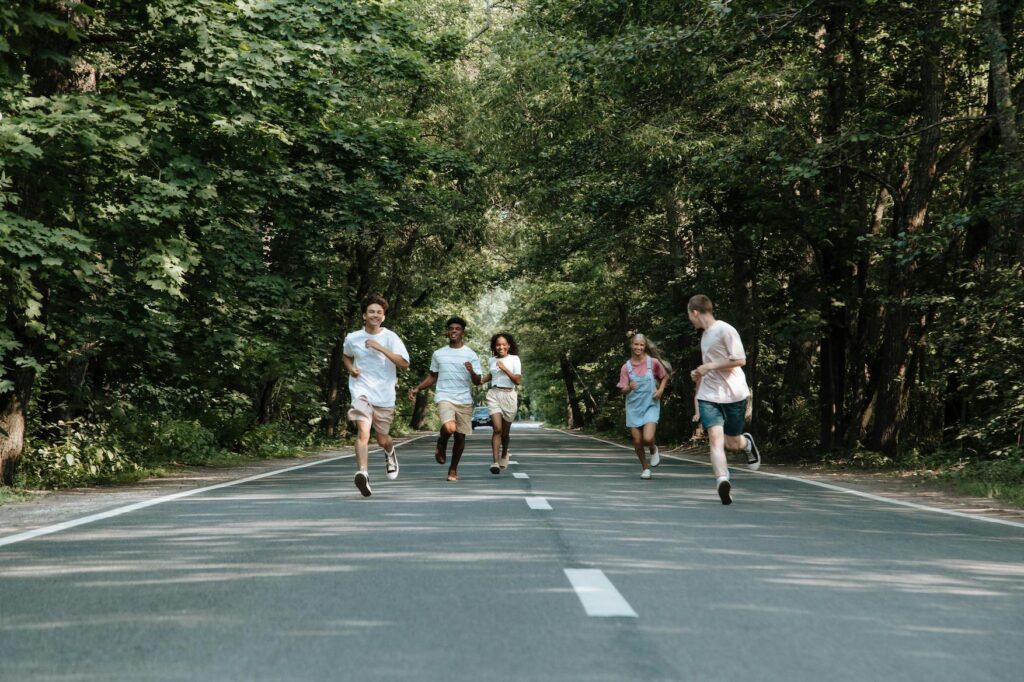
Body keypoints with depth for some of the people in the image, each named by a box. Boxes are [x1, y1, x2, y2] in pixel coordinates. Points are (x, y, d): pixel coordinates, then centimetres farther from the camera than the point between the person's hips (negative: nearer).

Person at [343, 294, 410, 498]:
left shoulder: (390, 338, -3)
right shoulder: (353, 338, 4)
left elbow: (404, 363, -13)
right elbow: (346, 356, 25)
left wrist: (380, 348, -21)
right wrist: (351, 368, 3)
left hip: (384, 395, 0)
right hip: (361, 391, 0)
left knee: (382, 439, 12)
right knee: (363, 431, -23)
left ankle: (390, 453, 48)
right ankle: (362, 473, -32)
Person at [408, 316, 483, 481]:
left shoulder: (470, 355, 3)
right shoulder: (438, 354, 9)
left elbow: (477, 382, 0)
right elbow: (432, 377, 19)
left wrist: (472, 372, -22)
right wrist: (417, 389, 5)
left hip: (465, 400, 1)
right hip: (444, 397, -1)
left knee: (460, 436, 4)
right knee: (449, 428, -26)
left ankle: (453, 469, 24)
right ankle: (441, 444, 9)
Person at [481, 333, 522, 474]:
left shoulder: (514, 359, -1)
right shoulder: (492, 360, 10)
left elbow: (518, 380, -8)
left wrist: (505, 369, -16)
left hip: (508, 396, -1)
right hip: (494, 395, 1)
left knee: (505, 431, 9)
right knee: (497, 428, -16)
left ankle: (504, 454, 39)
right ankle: (495, 462, -20)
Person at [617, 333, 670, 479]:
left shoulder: (653, 362, -6)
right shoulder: (626, 367, -3)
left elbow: (665, 377, 11)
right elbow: (623, 390, -2)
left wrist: (660, 390, -5)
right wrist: (629, 387, -25)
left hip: (650, 406, -2)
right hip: (633, 407, 2)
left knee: (648, 438, -19)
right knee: (637, 441, 3)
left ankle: (654, 449, 17)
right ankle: (645, 469, 24)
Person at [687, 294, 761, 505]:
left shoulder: (724, 330, -9)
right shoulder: (705, 335, 17)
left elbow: (740, 360, -15)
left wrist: (709, 366, -15)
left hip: (733, 394, -5)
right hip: (709, 396, 5)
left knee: (731, 443, 4)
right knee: (715, 436, -17)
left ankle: (747, 443, 40)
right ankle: (722, 481, -32)